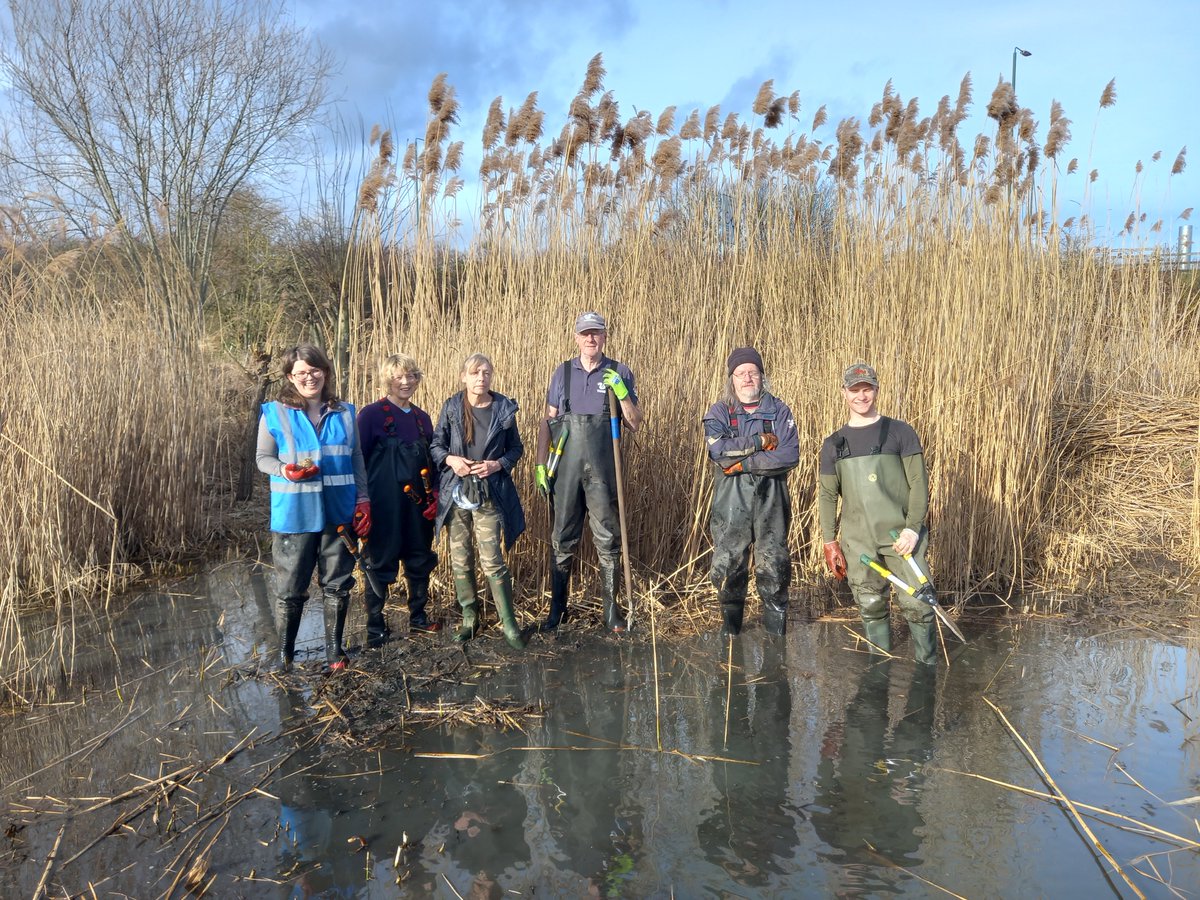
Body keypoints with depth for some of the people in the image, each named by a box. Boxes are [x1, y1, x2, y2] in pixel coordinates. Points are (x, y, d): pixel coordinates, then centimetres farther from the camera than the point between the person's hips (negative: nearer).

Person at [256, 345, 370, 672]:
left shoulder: (344, 413, 5)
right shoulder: (275, 413, -4)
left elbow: (356, 458, 8)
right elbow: (262, 458, 0)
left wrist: (363, 500, 2)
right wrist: (285, 470, -21)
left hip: (339, 513, 3)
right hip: (294, 515, -2)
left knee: (337, 584, 12)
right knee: (290, 588, 5)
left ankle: (334, 650, 26)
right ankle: (284, 654, 21)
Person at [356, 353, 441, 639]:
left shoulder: (422, 418, 9)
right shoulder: (371, 414, -7)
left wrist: (434, 495, 3)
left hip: (418, 505, 6)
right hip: (384, 505, -5)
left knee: (420, 561, 13)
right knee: (380, 564, 3)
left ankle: (418, 617, 29)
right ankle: (375, 626, 16)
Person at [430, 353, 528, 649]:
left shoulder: (503, 409, -1)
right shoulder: (451, 407, 1)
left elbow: (516, 447, 8)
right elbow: (436, 445, 7)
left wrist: (497, 464, -10)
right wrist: (451, 459, -12)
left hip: (489, 493, -2)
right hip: (456, 491, 2)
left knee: (492, 560, -7)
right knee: (460, 558, 8)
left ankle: (509, 623, 6)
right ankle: (470, 617, 23)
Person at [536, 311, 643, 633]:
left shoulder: (619, 373, 4)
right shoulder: (562, 373, 9)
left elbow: (635, 425, 3)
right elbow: (549, 420, 10)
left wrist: (622, 393, -13)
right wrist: (541, 464, 4)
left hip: (603, 470, -1)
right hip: (567, 468, 1)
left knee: (608, 539, 5)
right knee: (562, 539, 6)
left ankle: (611, 607, 16)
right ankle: (557, 607, 17)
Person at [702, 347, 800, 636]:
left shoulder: (779, 410, 5)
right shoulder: (719, 412, 5)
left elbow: (790, 455, -9)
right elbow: (717, 449, -14)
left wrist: (741, 463, -13)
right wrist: (761, 441, -12)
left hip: (771, 501, 0)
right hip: (731, 503, 0)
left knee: (774, 569, 5)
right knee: (728, 568, 5)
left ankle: (775, 633, 18)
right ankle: (729, 630, 21)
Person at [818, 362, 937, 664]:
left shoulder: (900, 432, 4)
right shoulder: (833, 444, 11)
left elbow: (919, 482, -1)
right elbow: (827, 495, 11)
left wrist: (913, 528, -11)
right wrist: (830, 543, 4)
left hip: (901, 535, -2)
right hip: (857, 541, 2)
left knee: (917, 605, -6)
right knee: (871, 608, 8)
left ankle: (928, 669, 8)